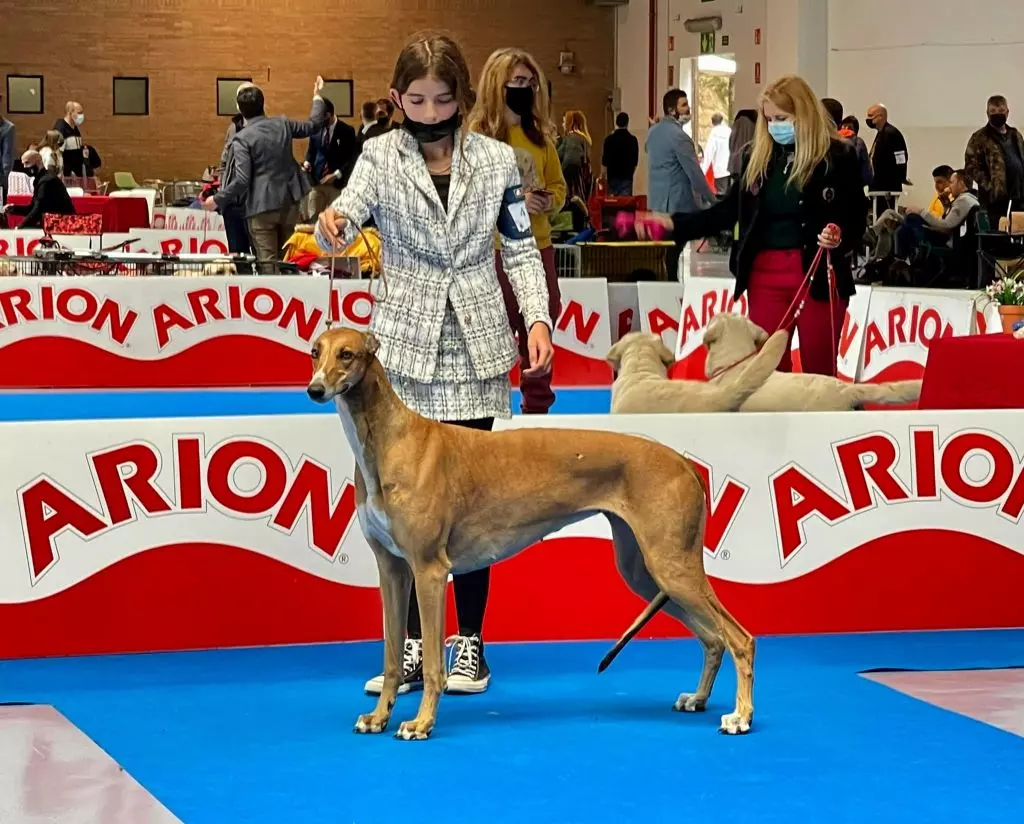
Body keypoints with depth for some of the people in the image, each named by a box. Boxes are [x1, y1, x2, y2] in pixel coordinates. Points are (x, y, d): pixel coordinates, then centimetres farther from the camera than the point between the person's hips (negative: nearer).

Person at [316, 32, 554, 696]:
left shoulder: (497, 160, 4)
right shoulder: (382, 156, 1)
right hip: (406, 347, 0)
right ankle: (413, 648, 7)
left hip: (476, 348, 0)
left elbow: (521, 248, 8)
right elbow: (349, 215, -15)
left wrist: (538, 318, -5)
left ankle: (470, 642, 12)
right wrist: (332, 224, -38)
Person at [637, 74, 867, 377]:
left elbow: (857, 218, -3)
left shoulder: (838, 156, -5)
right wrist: (673, 223, 2)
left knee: (819, 372, 2)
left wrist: (840, 238, -25)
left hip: (819, 274, -4)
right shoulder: (758, 157, 8)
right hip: (765, 274, 4)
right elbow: (729, 210, 10)